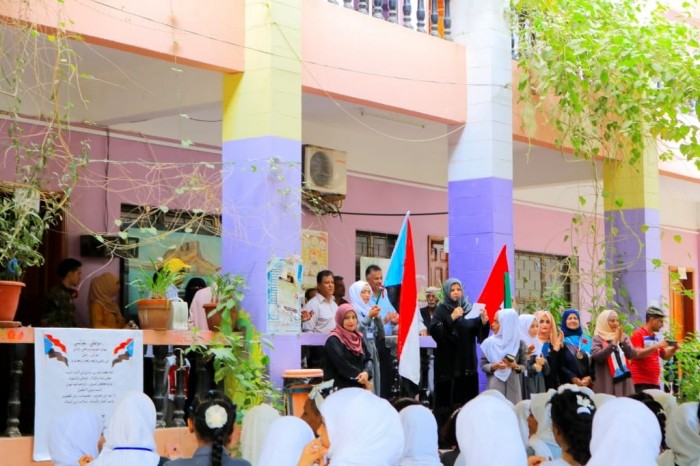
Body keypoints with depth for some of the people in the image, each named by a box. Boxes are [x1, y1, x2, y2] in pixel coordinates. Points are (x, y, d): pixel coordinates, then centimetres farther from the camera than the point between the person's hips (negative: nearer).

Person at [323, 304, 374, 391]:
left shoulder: (358, 338, 15)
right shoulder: (333, 341, -5)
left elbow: (368, 359, 9)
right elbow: (342, 365, -14)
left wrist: (366, 373, -13)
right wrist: (364, 379, -12)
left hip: (359, 387, 6)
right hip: (340, 387, -6)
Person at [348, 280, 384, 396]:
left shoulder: (369, 309, 15)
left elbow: (381, 335, 10)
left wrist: (377, 317, -4)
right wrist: (369, 317, -20)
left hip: (372, 353, 7)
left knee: (373, 386, 5)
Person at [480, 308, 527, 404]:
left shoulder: (519, 344, 1)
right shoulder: (489, 342, 2)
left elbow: (524, 366, 7)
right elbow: (483, 365, 4)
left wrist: (515, 366, -14)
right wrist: (494, 366, -15)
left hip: (513, 386, 1)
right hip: (495, 386, 0)